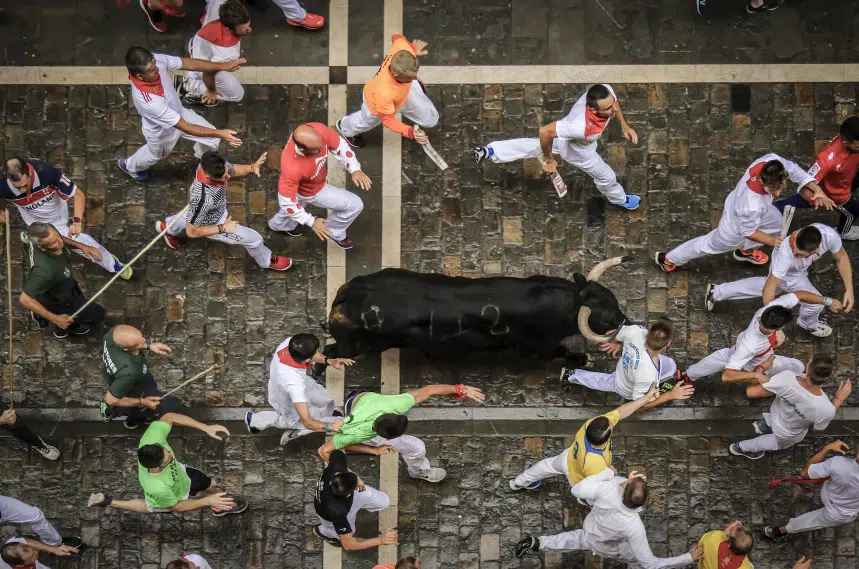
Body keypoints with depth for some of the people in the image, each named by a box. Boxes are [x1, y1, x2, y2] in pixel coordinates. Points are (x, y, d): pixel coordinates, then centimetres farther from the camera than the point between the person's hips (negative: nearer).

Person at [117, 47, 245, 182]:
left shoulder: (156, 60, -34)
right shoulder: (146, 100, -49)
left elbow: (188, 63, -19)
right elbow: (185, 127, -43)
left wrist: (223, 66, -24)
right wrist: (219, 133, -44)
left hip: (178, 112, 5)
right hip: (162, 132, -5)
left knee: (212, 139, 14)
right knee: (154, 154, 29)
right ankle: (129, 165, 64)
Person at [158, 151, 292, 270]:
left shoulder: (213, 165, -33)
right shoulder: (202, 198, -49)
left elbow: (233, 170, -9)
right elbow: (192, 232, -34)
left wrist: (252, 167, -28)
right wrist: (223, 228, -32)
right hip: (213, 223, -6)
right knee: (254, 239, 8)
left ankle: (167, 227, 71)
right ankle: (267, 261, 41)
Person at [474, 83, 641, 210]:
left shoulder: (606, 91, -36)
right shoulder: (582, 126, -52)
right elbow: (545, 131, -43)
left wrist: (624, 125, -6)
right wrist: (549, 160, -28)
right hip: (575, 149, -5)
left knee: (536, 145, 32)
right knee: (606, 176, 21)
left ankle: (489, 151, 43)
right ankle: (619, 199, 56)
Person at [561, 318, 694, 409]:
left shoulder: (636, 330, -38)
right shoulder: (648, 375, -51)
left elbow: (617, 335, -12)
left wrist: (615, 343, 13)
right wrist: (671, 395, -34)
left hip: (623, 367, 5)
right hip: (629, 392, -5)